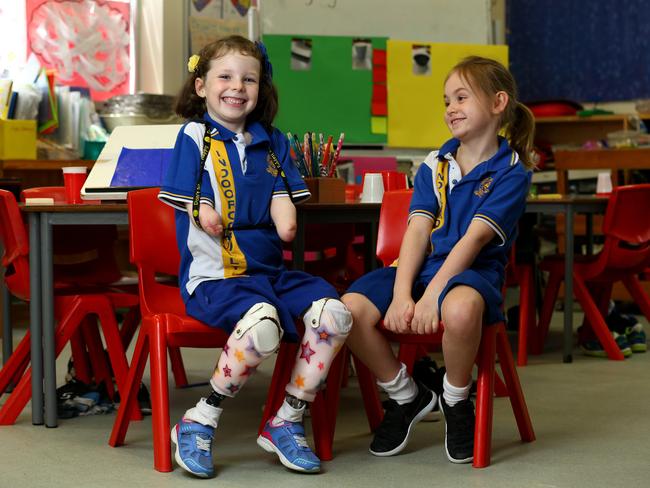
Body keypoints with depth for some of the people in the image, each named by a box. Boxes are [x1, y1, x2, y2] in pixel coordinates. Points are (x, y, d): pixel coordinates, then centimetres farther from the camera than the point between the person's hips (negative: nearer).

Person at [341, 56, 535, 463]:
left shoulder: (512, 172, -2)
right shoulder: (434, 166, 13)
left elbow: (474, 238, -14)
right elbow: (418, 231, 0)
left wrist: (432, 295, -24)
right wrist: (401, 294, -15)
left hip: (472, 272, -5)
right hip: (422, 266, 5)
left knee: (459, 308, -42)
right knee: (352, 308, -23)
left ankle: (456, 401, -9)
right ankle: (406, 396, 3)